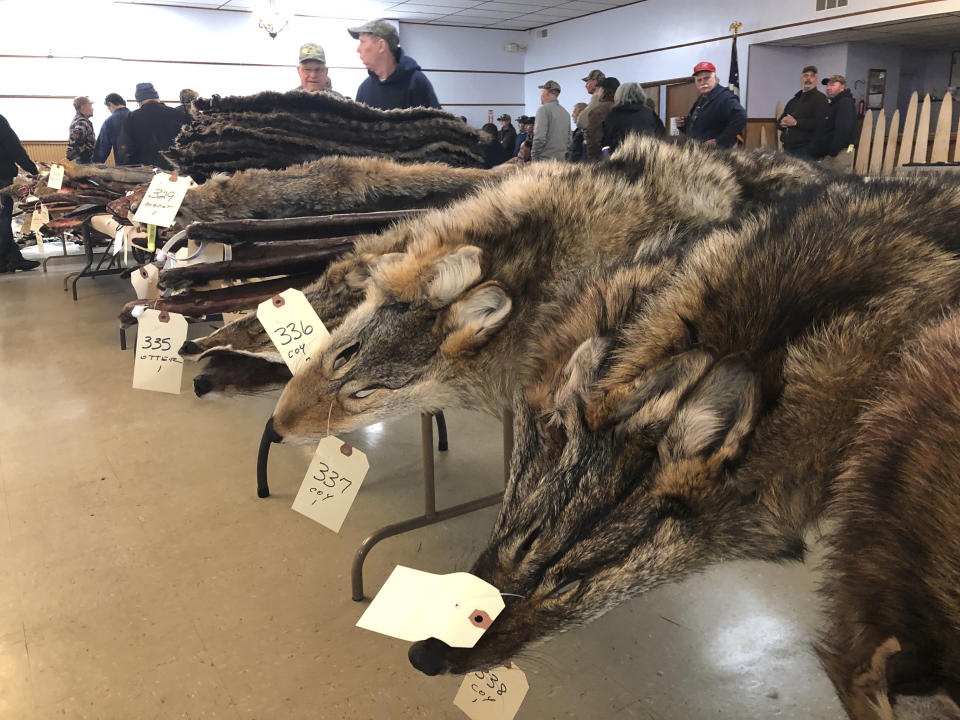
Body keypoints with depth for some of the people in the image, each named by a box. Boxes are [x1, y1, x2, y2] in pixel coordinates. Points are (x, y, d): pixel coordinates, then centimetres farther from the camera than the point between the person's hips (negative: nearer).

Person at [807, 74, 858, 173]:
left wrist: (832, 152, -22)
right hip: (829, 154, 10)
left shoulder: (845, 103, -10)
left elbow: (843, 130, -22)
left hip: (840, 153, -10)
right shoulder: (832, 104, 23)